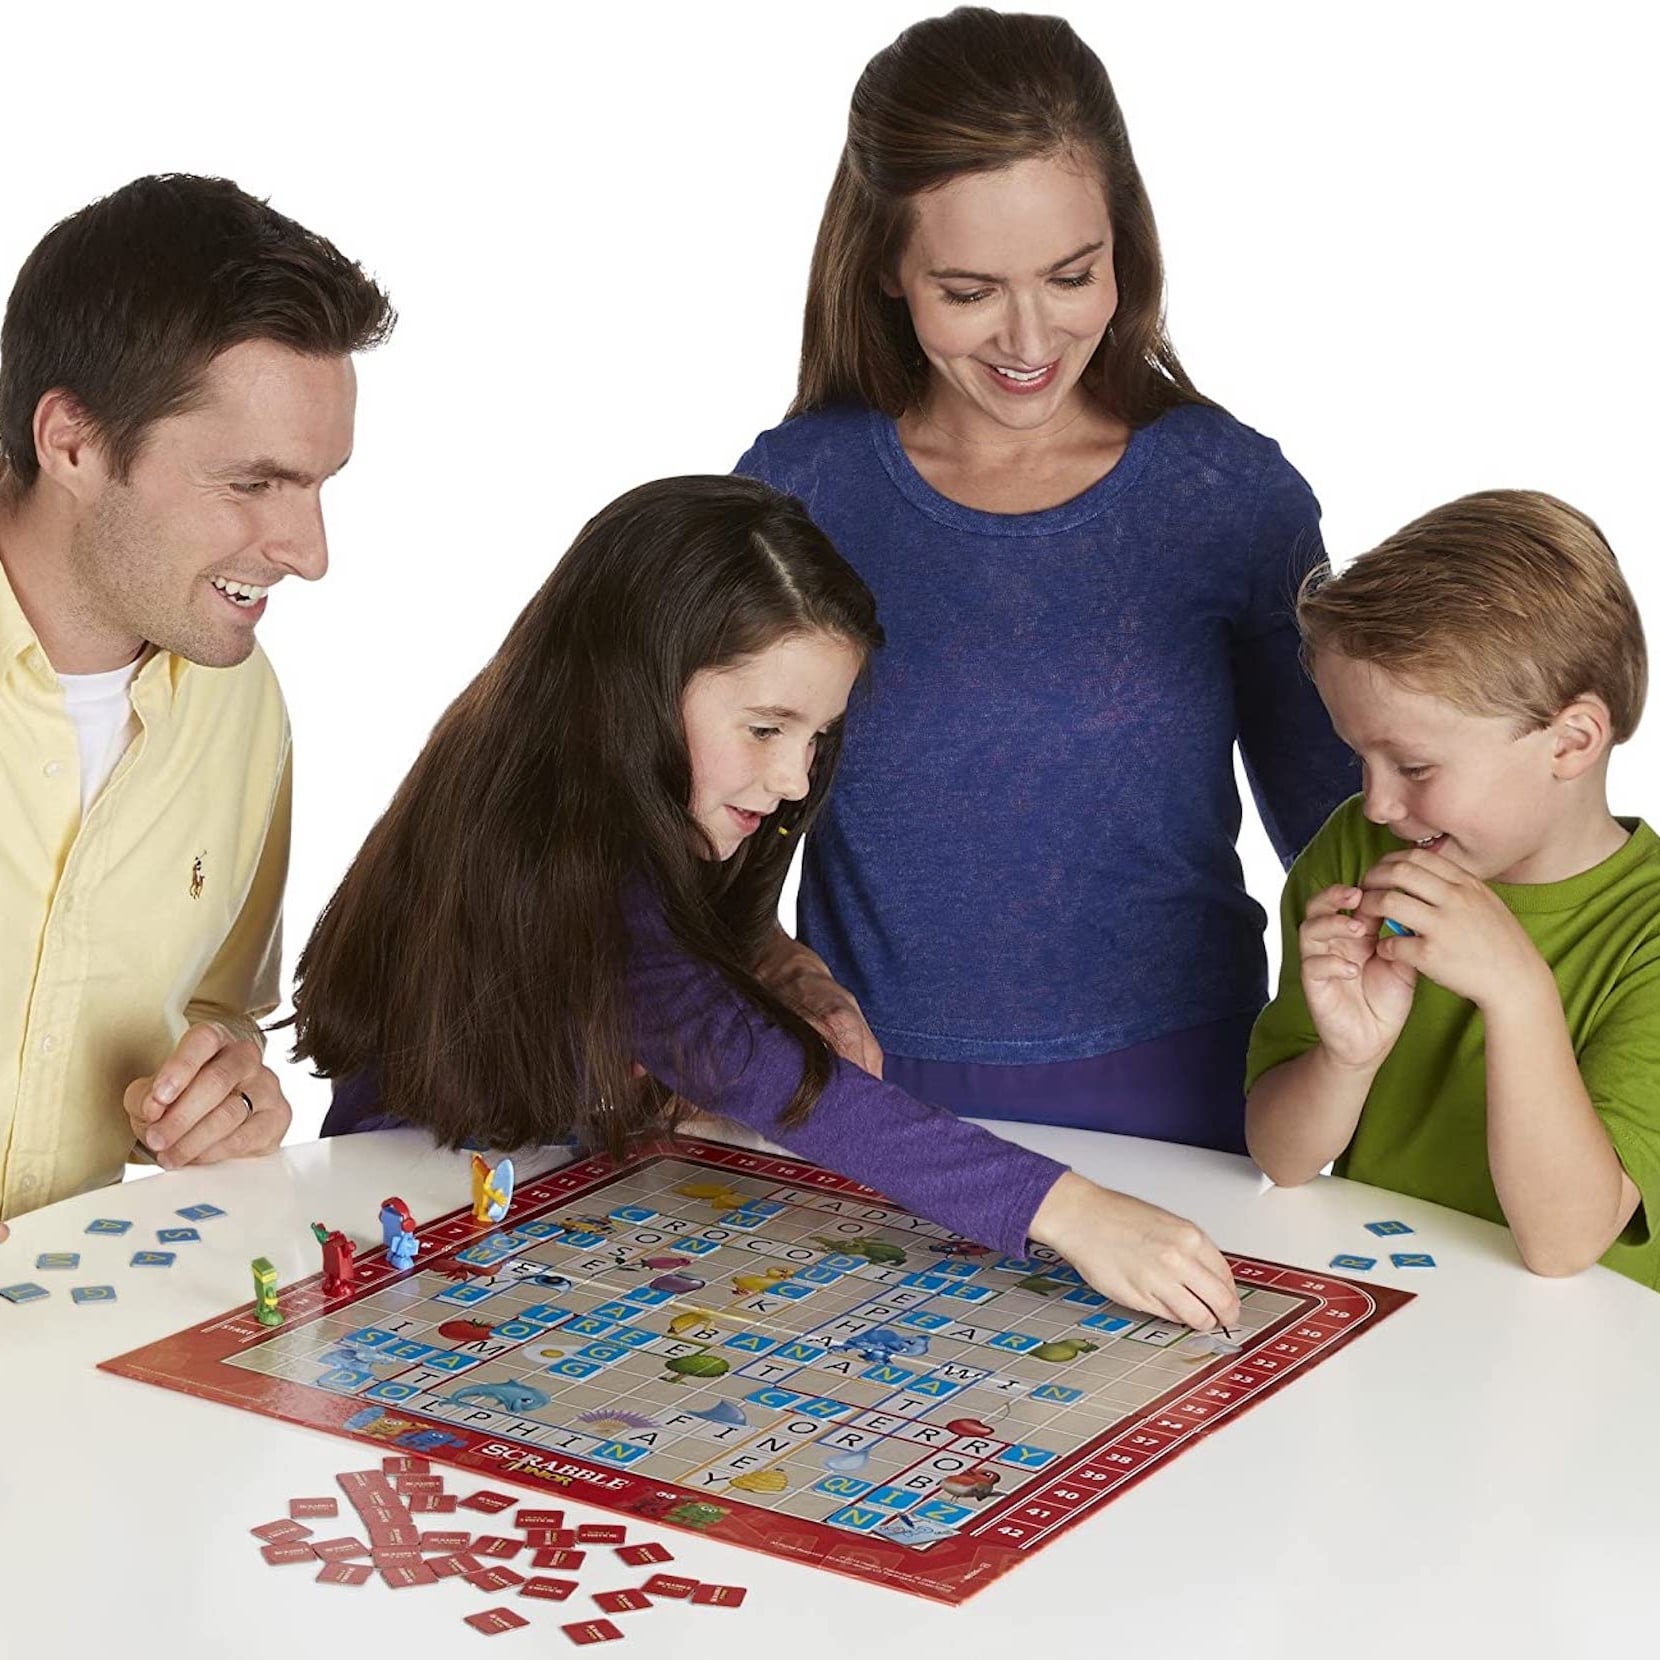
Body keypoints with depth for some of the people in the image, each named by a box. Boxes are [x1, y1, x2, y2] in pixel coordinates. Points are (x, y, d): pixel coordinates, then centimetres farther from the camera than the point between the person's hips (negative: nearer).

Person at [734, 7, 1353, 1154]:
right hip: (866, 1096, 1)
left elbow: (1338, 830, 7)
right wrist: (778, 973, -11)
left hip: (1165, 1106, 0)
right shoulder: (795, 488, 1)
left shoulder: (1233, 493, 0)